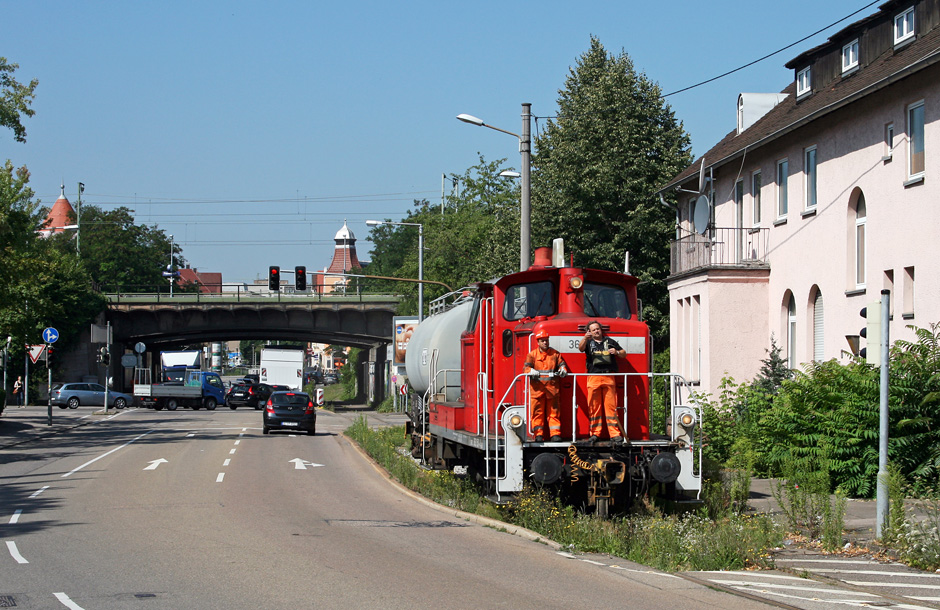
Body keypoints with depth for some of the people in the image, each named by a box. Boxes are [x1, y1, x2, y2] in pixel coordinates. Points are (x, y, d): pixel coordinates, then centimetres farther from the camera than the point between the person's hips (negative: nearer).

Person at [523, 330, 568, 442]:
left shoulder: (555, 354, 13)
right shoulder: (532, 355, 8)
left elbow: (561, 363, 11)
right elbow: (526, 367, -2)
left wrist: (562, 370, -13)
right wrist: (531, 371, -25)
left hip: (552, 388, 1)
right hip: (537, 388, -1)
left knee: (554, 412, 0)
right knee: (538, 412, -1)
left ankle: (555, 434, 2)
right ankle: (538, 435, 2)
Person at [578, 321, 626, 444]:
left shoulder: (610, 342, 19)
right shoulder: (589, 342, 14)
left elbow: (624, 354, 21)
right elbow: (581, 348, -9)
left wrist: (617, 352, -2)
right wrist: (585, 338, -29)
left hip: (609, 378, 0)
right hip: (593, 377, 0)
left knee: (611, 406, -4)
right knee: (594, 407, -1)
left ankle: (615, 434, -5)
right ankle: (595, 433, 4)